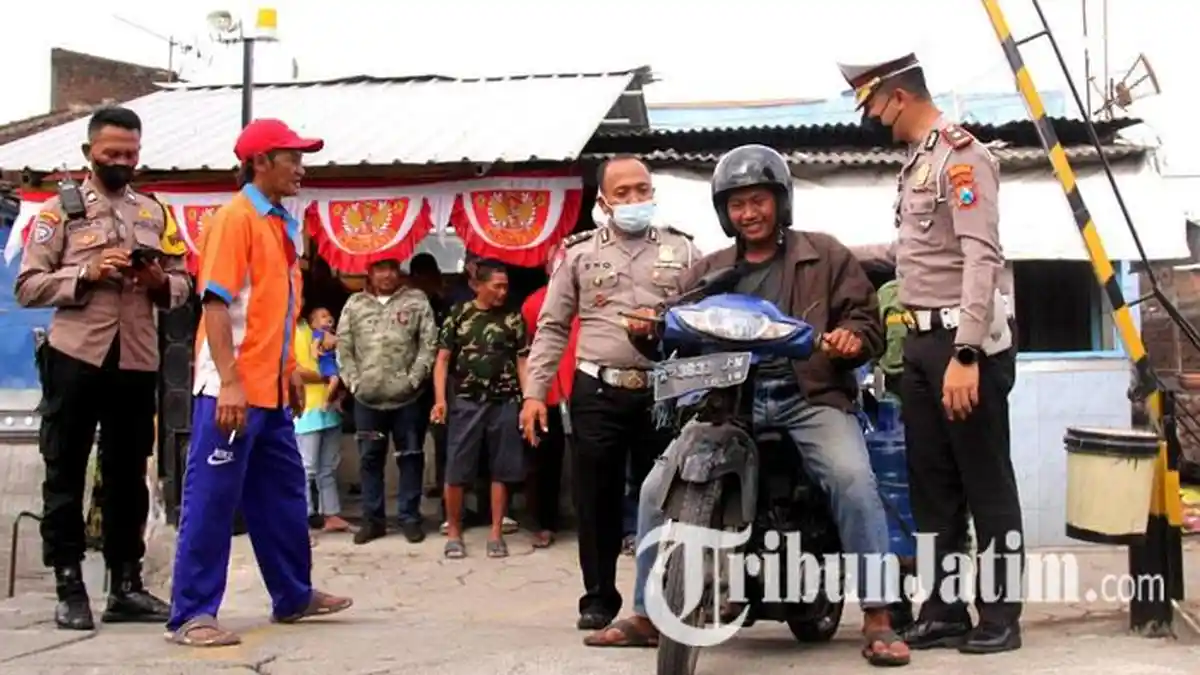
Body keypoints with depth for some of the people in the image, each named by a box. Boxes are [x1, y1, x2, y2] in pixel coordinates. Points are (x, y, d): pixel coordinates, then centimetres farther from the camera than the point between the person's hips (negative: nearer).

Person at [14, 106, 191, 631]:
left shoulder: (154, 214, 13)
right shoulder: (60, 211, 3)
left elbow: (182, 286, 15)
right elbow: (28, 287, -3)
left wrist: (160, 282, -7)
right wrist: (86, 275, -16)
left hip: (137, 361, 3)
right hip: (75, 357, -3)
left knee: (128, 474, 9)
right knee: (65, 474, 3)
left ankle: (126, 586, 17)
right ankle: (69, 588, 10)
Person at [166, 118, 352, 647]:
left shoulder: (283, 225, 15)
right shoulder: (235, 218, -11)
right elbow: (216, 303, -18)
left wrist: (291, 372, 20)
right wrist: (229, 383, -24)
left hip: (271, 390, 9)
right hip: (232, 389, -9)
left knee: (283, 494, 17)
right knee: (212, 500, -4)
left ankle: (293, 596, 29)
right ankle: (192, 614, 3)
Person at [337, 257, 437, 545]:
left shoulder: (416, 300, 3)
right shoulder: (355, 304, 9)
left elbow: (429, 344, -3)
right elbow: (343, 347, 7)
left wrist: (413, 379, -10)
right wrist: (354, 382, -2)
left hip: (406, 397, -2)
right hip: (367, 398, 2)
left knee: (410, 457, 4)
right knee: (370, 458, 8)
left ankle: (410, 518, 14)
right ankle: (373, 519, 17)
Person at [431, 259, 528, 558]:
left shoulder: (513, 318, 5)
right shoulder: (458, 315, 2)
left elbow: (522, 362, 7)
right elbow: (443, 359, 3)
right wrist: (440, 399, -7)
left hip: (504, 403, 1)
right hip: (466, 402, -1)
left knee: (501, 470, 5)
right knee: (456, 470, 1)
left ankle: (496, 533, 14)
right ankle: (453, 533, 13)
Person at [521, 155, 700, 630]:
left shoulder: (681, 250, 10)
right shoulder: (580, 252, 9)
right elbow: (551, 328, 8)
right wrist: (534, 392, 0)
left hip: (665, 391, 0)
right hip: (598, 392, 0)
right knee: (596, 501, 5)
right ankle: (598, 598, 17)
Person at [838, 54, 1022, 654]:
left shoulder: (960, 154, -12)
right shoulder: (916, 162, 18)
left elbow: (980, 259, -21)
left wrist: (965, 354, -27)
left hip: (966, 340, -10)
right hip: (923, 340, 10)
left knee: (985, 482, -1)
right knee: (930, 483, 11)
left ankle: (1000, 614, 8)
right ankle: (943, 612, 19)